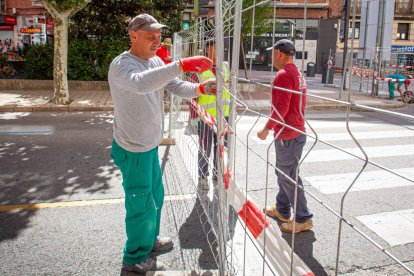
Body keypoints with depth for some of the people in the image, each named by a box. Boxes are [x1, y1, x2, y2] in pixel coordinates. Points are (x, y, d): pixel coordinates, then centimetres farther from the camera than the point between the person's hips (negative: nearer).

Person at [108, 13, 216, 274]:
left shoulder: (157, 62, 5)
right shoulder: (122, 64, -22)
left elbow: (177, 86, 3)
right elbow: (141, 83, -44)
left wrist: (199, 88, -18)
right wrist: (183, 64, -48)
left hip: (151, 145, 9)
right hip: (133, 149, -9)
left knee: (155, 194, 23)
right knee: (142, 203, 4)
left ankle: (150, 238, 46)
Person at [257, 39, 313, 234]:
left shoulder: (283, 75, -17)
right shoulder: (297, 73, 15)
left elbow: (281, 108, -23)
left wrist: (267, 129, -14)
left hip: (287, 135, -10)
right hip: (296, 131, 10)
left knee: (288, 177, -2)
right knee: (284, 173, 19)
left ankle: (303, 219, 6)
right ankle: (282, 210, 31)